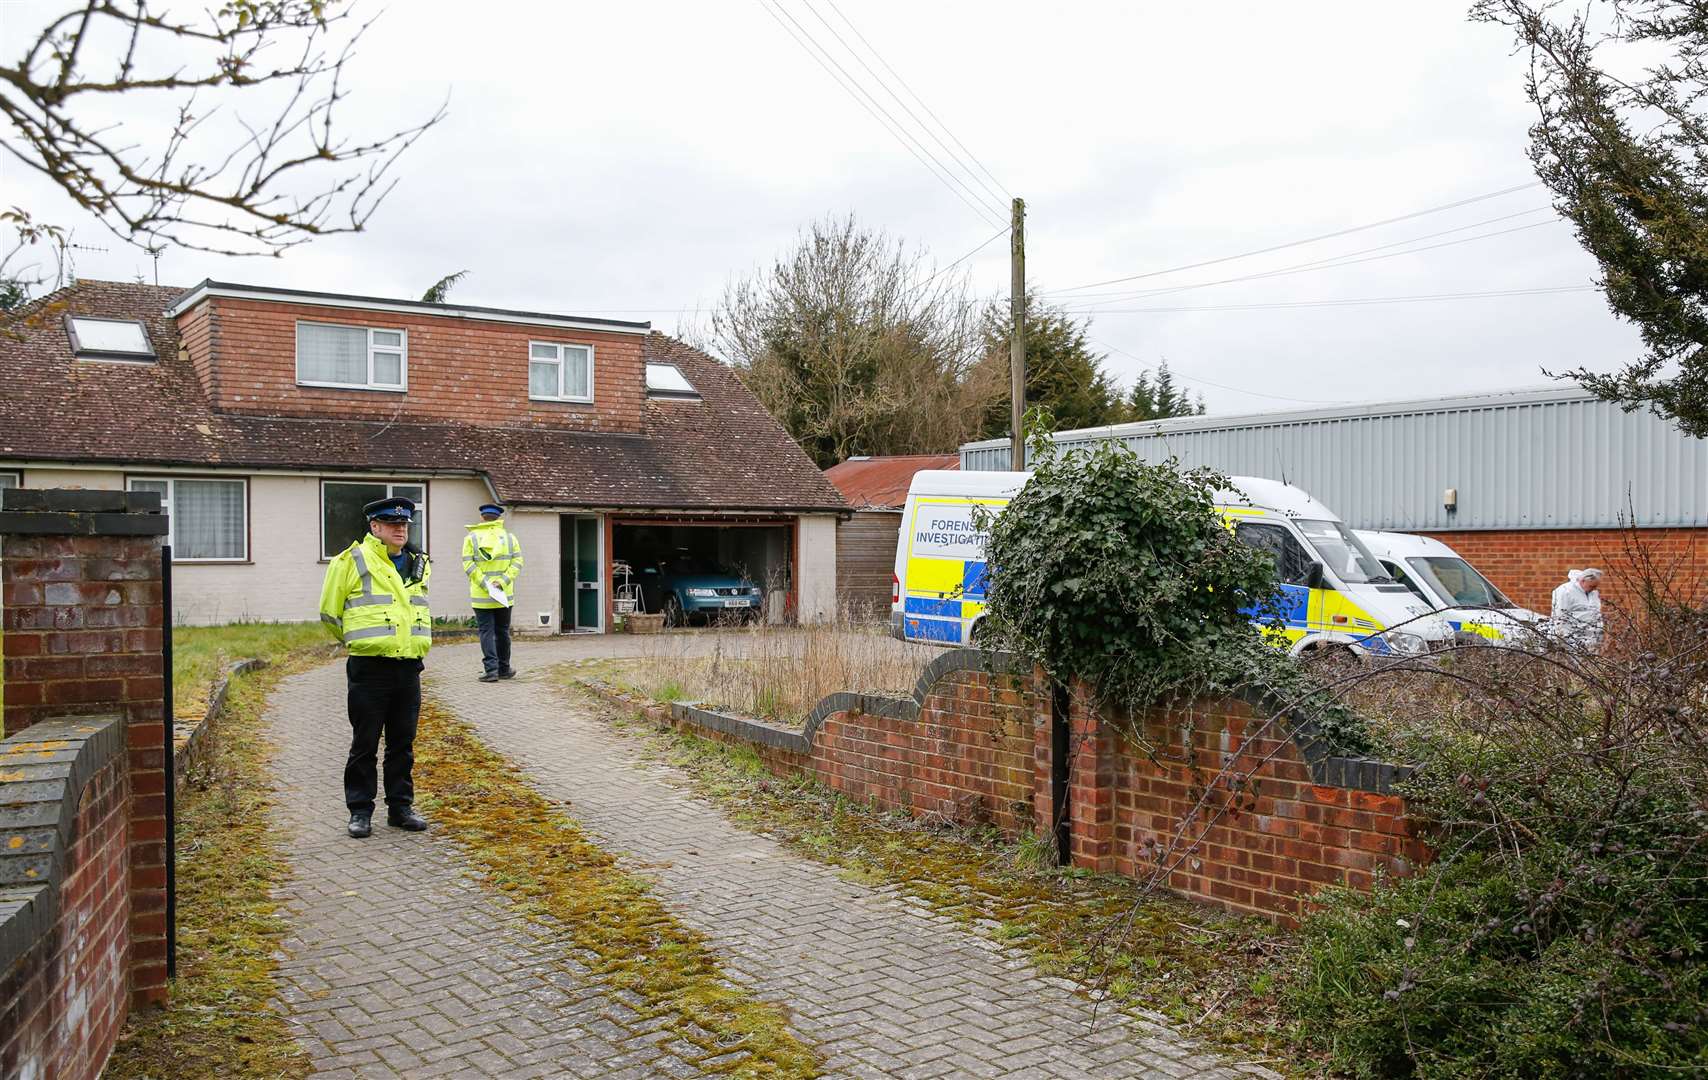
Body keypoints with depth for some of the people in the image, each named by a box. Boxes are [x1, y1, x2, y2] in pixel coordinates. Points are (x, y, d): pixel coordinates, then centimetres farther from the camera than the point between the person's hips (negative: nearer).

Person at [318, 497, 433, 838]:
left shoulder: (418, 563, 11)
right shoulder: (352, 561, -7)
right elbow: (330, 613, 1)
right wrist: (356, 640, 12)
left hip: (408, 668, 5)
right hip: (369, 669, -5)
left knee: (403, 743, 11)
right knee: (364, 744, 3)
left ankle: (400, 807, 21)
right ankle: (360, 811, 13)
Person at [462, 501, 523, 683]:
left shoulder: (471, 538, -1)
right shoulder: (510, 537, 4)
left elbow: (469, 565, -10)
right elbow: (517, 563, -5)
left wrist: (485, 585, -12)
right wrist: (502, 582, -11)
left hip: (481, 597, -2)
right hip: (505, 596, 2)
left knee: (486, 632, 1)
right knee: (502, 632, 13)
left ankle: (491, 670, -8)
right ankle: (504, 669, 21)